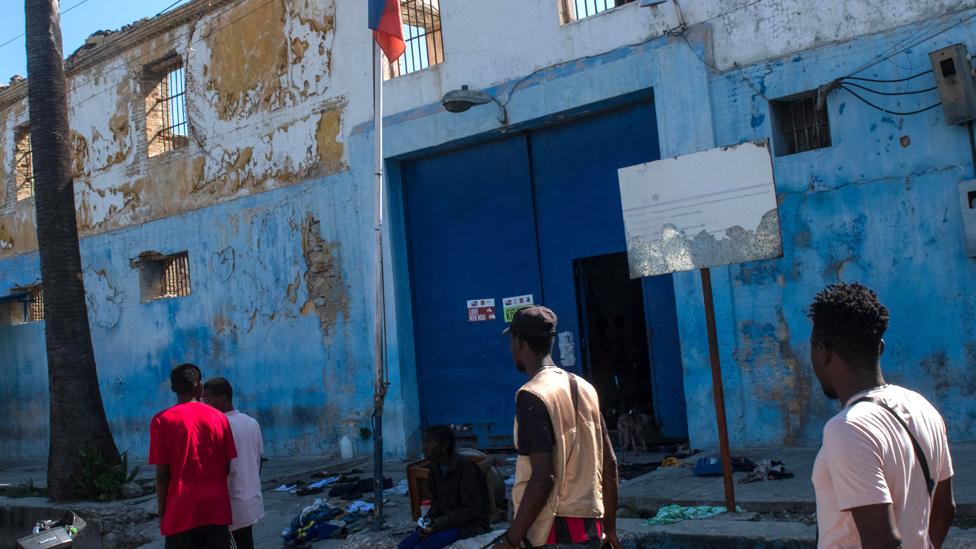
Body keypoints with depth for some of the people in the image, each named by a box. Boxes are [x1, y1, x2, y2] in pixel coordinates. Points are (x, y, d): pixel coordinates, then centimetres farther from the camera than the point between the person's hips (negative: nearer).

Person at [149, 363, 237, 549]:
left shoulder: (162, 421, -5)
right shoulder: (219, 418, 3)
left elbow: (162, 473, -7)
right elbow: (226, 467, 4)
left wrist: (162, 512, 4)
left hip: (182, 512, -2)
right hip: (216, 509, 2)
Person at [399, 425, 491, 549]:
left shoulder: (465, 468, -20)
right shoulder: (435, 468, 4)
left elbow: (472, 510, -19)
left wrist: (437, 524, -21)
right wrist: (428, 520, -7)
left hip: (471, 524, -8)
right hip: (447, 521, 8)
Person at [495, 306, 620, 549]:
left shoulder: (532, 395, -15)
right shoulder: (585, 388, 8)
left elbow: (543, 477, -21)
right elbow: (609, 463, 10)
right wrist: (610, 527, 17)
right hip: (590, 528, 8)